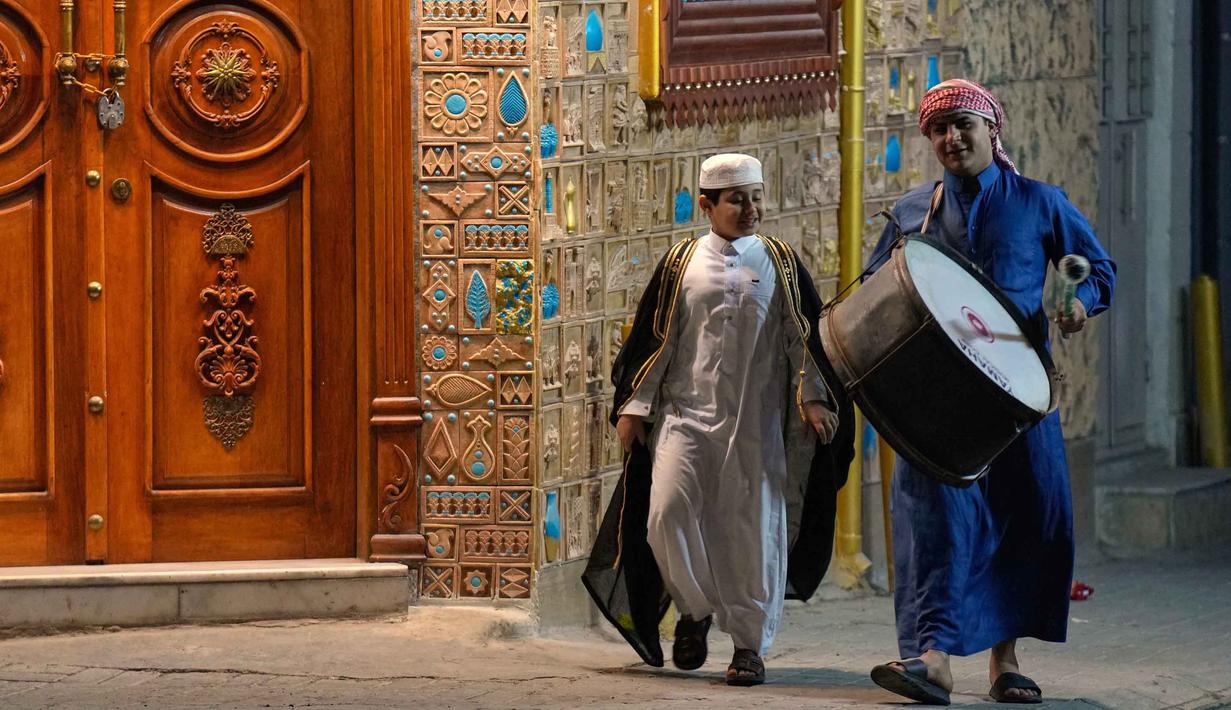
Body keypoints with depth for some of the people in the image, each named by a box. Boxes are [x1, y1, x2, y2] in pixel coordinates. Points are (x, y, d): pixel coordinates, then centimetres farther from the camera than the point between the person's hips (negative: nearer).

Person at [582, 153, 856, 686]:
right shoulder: (681, 263, 8)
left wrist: (812, 397, -6)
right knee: (668, 513, -14)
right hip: (685, 412, 0)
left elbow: (804, 338, 7)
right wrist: (635, 406, 6)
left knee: (752, 527, -3)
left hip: (756, 422, 0)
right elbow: (654, 339, 10)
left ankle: (750, 643, 7)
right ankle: (695, 610, 11)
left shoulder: (780, 264, 8)